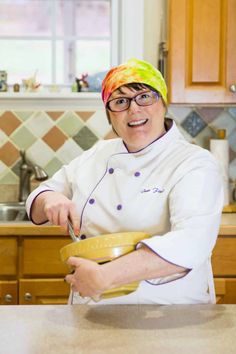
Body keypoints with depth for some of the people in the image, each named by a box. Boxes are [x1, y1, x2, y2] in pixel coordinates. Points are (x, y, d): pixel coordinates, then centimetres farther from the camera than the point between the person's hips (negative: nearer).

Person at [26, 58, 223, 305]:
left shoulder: (195, 164, -9)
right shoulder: (97, 154, 10)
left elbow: (192, 241, -25)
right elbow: (38, 203, 16)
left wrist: (104, 277, -31)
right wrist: (50, 201, -8)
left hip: (164, 308, -5)